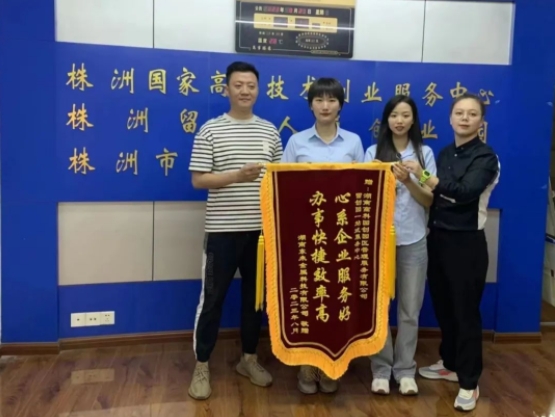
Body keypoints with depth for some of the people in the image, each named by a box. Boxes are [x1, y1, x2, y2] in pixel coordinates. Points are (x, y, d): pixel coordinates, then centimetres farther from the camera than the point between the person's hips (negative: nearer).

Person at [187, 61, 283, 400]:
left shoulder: (270, 131, 8)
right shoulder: (211, 130, -3)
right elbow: (198, 179, -7)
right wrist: (238, 175, -20)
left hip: (261, 229, 4)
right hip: (223, 230, -3)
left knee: (255, 295, 14)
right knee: (212, 297, 5)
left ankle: (249, 359, 31)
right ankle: (202, 366, 20)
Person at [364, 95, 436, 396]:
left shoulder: (424, 153, 5)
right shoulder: (373, 153, 4)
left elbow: (430, 200, 0)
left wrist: (408, 181, -17)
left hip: (413, 241, 1)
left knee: (410, 309, 8)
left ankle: (405, 370, 21)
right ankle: (381, 369, 18)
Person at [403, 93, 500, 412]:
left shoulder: (486, 157, -9)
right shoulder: (444, 153, 11)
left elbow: (465, 192, -26)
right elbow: (437, 197, 10)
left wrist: (423, 176, -31)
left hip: (467, 242, -6)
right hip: (438, 237, 6)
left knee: (466, 310, 1)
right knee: (442, 305, 15)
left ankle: (469, 383, 14)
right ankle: (450, 363, 34)